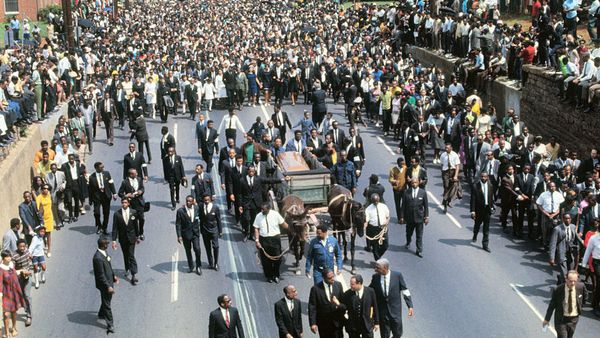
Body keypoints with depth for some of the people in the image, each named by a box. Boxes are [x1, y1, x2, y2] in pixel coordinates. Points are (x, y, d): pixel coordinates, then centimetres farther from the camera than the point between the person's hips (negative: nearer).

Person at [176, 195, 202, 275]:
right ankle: (191, 266, 32)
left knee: (197, 249, -7)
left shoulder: (197, 208, -6)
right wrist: (179, 236, -15)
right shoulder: (180, 211, -14)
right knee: (188, 251, 13)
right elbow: (178, 224, -10)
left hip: (195, 232, 1)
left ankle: (198, 266, 12)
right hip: (186, 234, -1)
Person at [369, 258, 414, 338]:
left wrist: (410, 306, -8)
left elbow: (405, 290, -5)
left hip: (395, 310, -1)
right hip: (382, 311, 1)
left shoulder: (397, 275, -12)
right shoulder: (375, 277, -6)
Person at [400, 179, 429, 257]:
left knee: (419, 235, 4)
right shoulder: (406, 192, -4)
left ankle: (419, 251, 13)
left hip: (419, 217, -1)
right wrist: (402, 216, -2)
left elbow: (426, 206, 0)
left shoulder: (423, 192, -4)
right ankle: (408, 243, 47)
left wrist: (426, 217, -3)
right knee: (409, 233, 19)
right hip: (409, 217, 1)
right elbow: (403, 205, -1)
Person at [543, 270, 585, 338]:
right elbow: (552, 305, -8)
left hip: (574, 319, 3)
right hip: (561, 319, -3)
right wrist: (547, 319, -2)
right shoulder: (558, 290, -20)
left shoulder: (581, 287, -13)